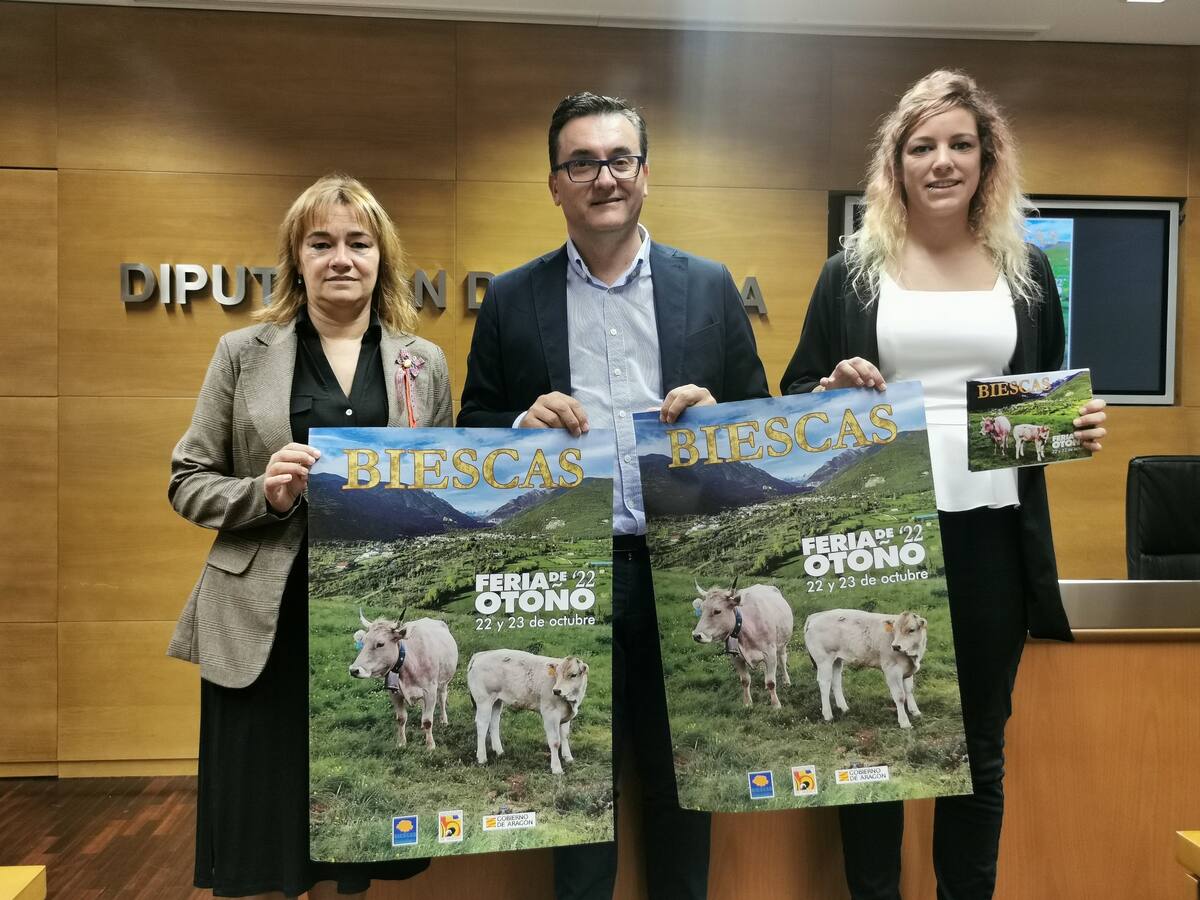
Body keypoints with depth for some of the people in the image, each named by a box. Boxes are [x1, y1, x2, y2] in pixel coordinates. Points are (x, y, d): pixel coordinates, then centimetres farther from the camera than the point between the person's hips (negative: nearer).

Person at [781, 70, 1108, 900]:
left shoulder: (1028, 270, 9)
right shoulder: (851, 271, 4)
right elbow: (795, 395, 4)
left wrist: (1081, 426, -6)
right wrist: (833, 392, -17)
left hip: (992, 534, 2)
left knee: (980, 745, 14)